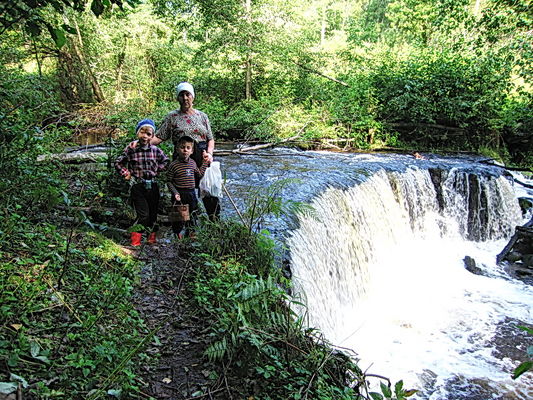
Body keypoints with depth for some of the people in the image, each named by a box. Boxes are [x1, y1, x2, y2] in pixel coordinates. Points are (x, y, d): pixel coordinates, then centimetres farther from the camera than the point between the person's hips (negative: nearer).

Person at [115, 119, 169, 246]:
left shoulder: (155, 150, 1)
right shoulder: (131, 149, -5)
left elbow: (165, 161, 19)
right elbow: (118, 163, 7)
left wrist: (157, 170, 7)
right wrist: (126, 173, -3)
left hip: (152, 185, 4)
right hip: (137, 186, -3)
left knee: (153, 213, 12)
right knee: (143, 215, -10)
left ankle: (152, 238, 29)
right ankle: (135, 240, 3)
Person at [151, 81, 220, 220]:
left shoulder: (202, 116, 13)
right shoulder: (172, 117, 6)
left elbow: (211, 138, 14)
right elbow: (158, 137, 1)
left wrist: (209, 153, -4)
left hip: (202, 158, 2)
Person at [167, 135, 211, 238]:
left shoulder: (193, 163, 5)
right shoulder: (173, 165, -12)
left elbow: (199, 175, 19)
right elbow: (169, 181, -8)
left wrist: (205, 163, 15)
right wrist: (175, 193, -18)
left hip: (191, 193, 5)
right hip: (179, 194, -5)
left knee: (192, 214, 16)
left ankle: (190, 232, 34)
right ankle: (178, 234, 22)